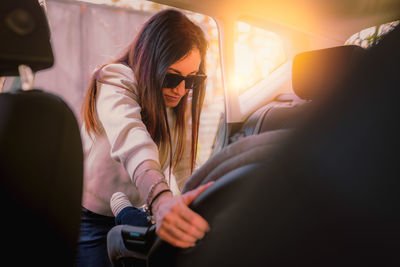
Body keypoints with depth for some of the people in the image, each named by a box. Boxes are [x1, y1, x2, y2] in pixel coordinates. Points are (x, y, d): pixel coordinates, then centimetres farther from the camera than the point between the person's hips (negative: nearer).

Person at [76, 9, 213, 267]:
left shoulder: (182, 101, -5)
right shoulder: (114, 79, -25)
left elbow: (182, 167, -3)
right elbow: (129, 137, -47)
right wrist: (160, 199, -64)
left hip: (135, 216, 5)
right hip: (90, 217, -4)